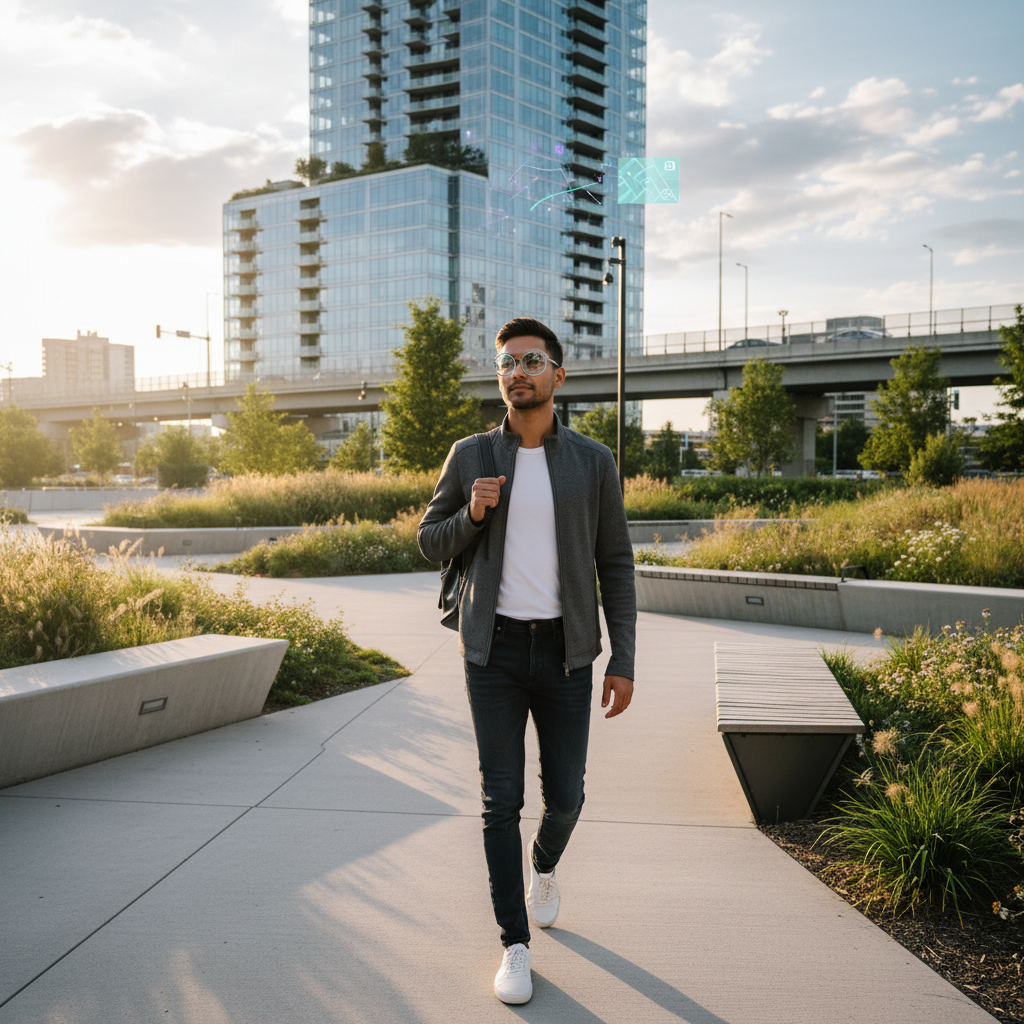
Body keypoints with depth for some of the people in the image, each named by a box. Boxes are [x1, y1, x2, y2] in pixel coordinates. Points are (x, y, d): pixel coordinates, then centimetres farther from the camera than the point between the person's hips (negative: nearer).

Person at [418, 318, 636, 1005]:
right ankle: (516, 946, 14)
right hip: (495, 648, 0)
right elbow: (432, 543, 8)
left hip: (564, 652, 0)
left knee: (564, 794, 8)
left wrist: (624, 662, -4)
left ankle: (544, 863, 44)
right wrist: (473, 515, -15)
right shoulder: (470, 456, 0)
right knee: (502, 798, -2)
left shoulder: (593, 461, -2)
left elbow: (615, 565, 1)